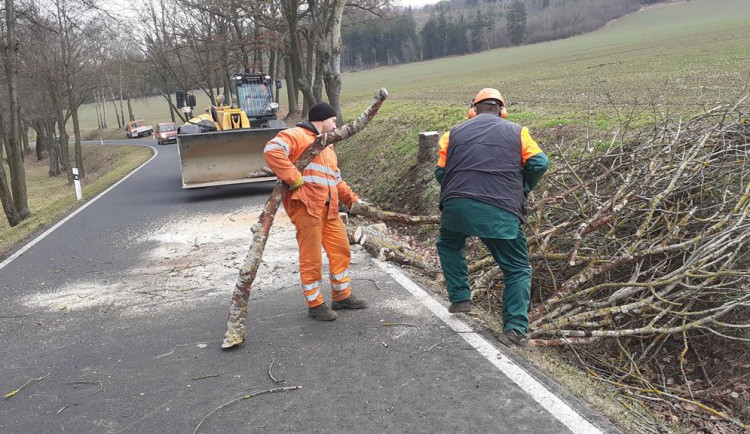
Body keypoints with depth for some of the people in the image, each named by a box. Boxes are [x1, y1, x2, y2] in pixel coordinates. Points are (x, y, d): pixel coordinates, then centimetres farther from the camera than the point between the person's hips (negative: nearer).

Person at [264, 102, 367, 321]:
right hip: (306, 206, -9)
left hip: (329, 209, 9)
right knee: (311, 258, -1)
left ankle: (342, 296, 29)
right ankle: (315, 305, 12)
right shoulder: (298, 136, -6)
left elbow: (337, 181, 30)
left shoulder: (327, 147, 26)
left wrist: (353, 200, 20)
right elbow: (272, 150, -23)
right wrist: (293, 178, -24)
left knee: (341, 251, 14)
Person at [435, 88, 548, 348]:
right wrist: (521, 190, 17)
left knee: (449, 246, 33)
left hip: (456, 206, 2)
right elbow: (539, 163, 3)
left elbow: (440, 172, 13)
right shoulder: (517, 132, 13)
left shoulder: (455, 133, 16)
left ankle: (460, 298, 27)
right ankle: (515, 328, -1)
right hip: (500, 212, -1)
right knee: (518, 270, 12)